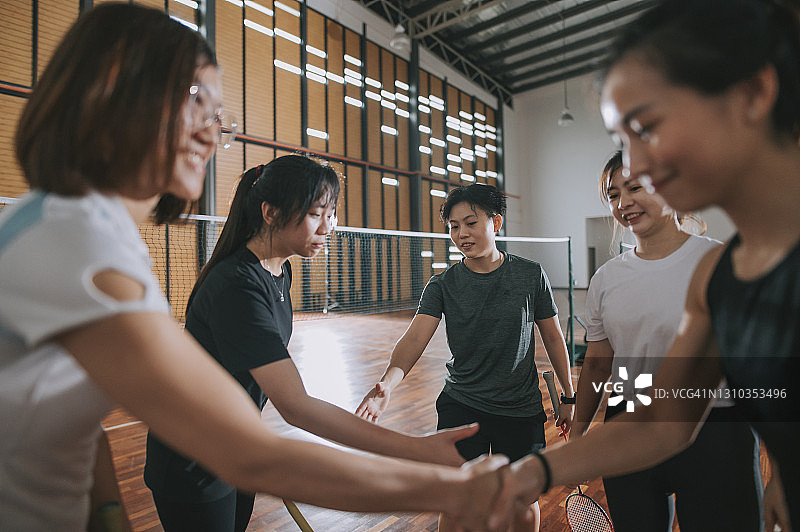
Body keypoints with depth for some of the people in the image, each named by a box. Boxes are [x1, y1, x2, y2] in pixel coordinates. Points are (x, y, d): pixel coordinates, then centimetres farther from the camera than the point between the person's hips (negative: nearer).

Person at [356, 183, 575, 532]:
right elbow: (415, 338, -20)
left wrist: (569, 397, 7)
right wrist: (388, 383, -38)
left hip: (522, 410, 1)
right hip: (460, 405, 0)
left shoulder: (531, 275, -5)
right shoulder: (441, 286, -7)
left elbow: (553, 337, 3)